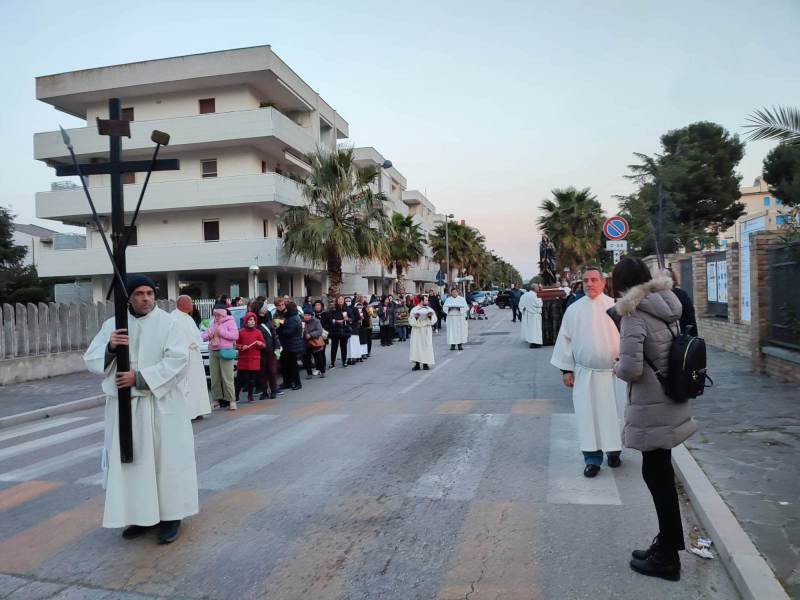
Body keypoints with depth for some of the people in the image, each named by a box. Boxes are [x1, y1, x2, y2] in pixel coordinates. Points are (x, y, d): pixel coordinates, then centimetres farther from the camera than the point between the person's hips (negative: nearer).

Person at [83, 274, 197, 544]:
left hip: (161, 404, -3)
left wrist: (139, 377, -19)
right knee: (130, 460, 9)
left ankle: (170, 515, 16)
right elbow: (91, 360, 4)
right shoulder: (112, 325, 5)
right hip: (124, 405, 4)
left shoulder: (167, 323, -5)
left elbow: (177, 360, -14)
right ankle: (142, 515, 24)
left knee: (166, 458, 3)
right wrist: (110, 347, -17)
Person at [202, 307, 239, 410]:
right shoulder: (213, 323, 21)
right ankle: (218, 399, 8)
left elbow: (235, 335, -9)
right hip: (213, 352, 6)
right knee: (215, 378, 1)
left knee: (227, 378, -9)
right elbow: (204, 336, 22)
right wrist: (208, 335, -1)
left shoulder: (230, 321, 3)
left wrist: (221, 332, -12)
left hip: (225, 352, -6)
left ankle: (231, 400, -7)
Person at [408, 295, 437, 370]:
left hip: (426, 331, 2)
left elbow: (434, 319, 2)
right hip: (417, 331, -1)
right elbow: (411, 321, -3)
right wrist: (415, 317, -20)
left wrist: (430, 316, -17)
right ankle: (417, 364, -1)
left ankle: (425, 363, 7)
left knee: (427, 346, -1)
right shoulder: (414, 309, 1)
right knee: (416, 346, -6)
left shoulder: (429, 309, 6)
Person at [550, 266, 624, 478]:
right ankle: (592, 459, 14)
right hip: (585, 373, 1)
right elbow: (565, 340, 4)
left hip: (612, 372, 0)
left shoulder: (614, 307, -2)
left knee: (612, 413, 10)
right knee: (588, 416, 3)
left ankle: (614, 451, 30)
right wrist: (566, 369, 2)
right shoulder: (574, 310, 1)